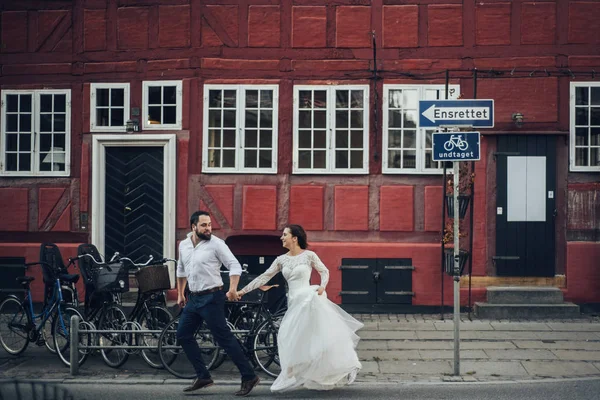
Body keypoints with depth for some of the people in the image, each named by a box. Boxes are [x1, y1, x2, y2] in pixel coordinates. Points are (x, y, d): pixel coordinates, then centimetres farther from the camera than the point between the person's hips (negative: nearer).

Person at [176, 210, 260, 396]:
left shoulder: (216, 244, -11)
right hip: (193, 298, 7)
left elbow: (234, 265, -14)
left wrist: (232, 289, -27)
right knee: (183, 335, 9)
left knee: (224, 338, -9)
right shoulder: (183, 245, 9)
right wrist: (180, 294, 25)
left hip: (211, 298, -7)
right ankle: (203, 376, 17)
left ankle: (249, 377, -3)